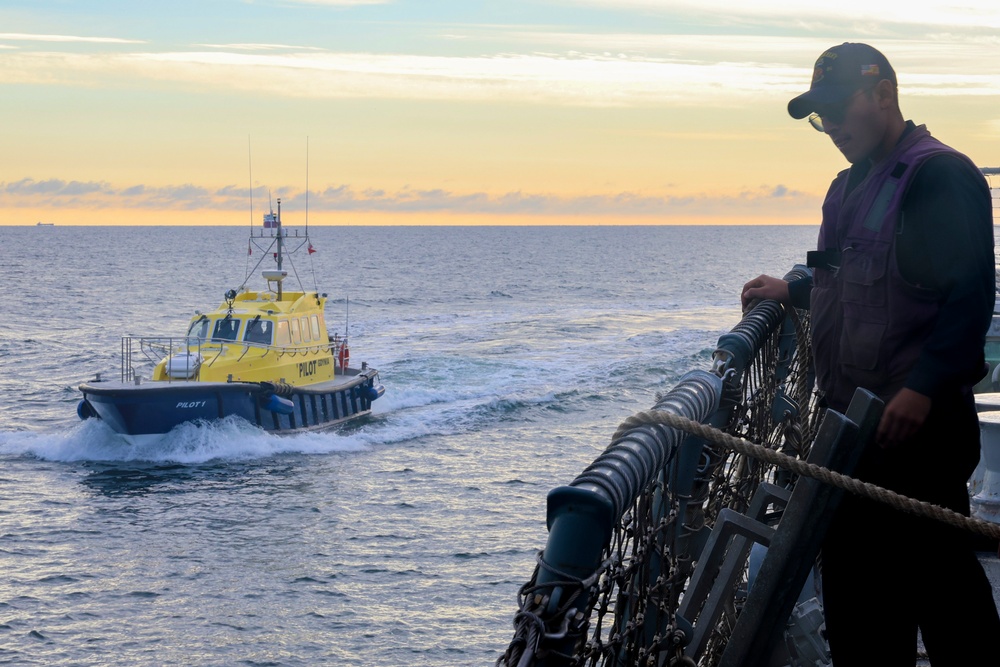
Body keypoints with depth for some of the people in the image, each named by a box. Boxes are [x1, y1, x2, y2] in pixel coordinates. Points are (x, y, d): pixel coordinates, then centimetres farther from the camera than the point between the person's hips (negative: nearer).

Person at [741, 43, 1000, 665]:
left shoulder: (941, 175, -11)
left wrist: (925, 386, -26)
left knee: (938, 576, -5)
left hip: (916, 421, -9)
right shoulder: (852, 186, 19)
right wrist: (792, 291, 27)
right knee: (856, 580, 13)